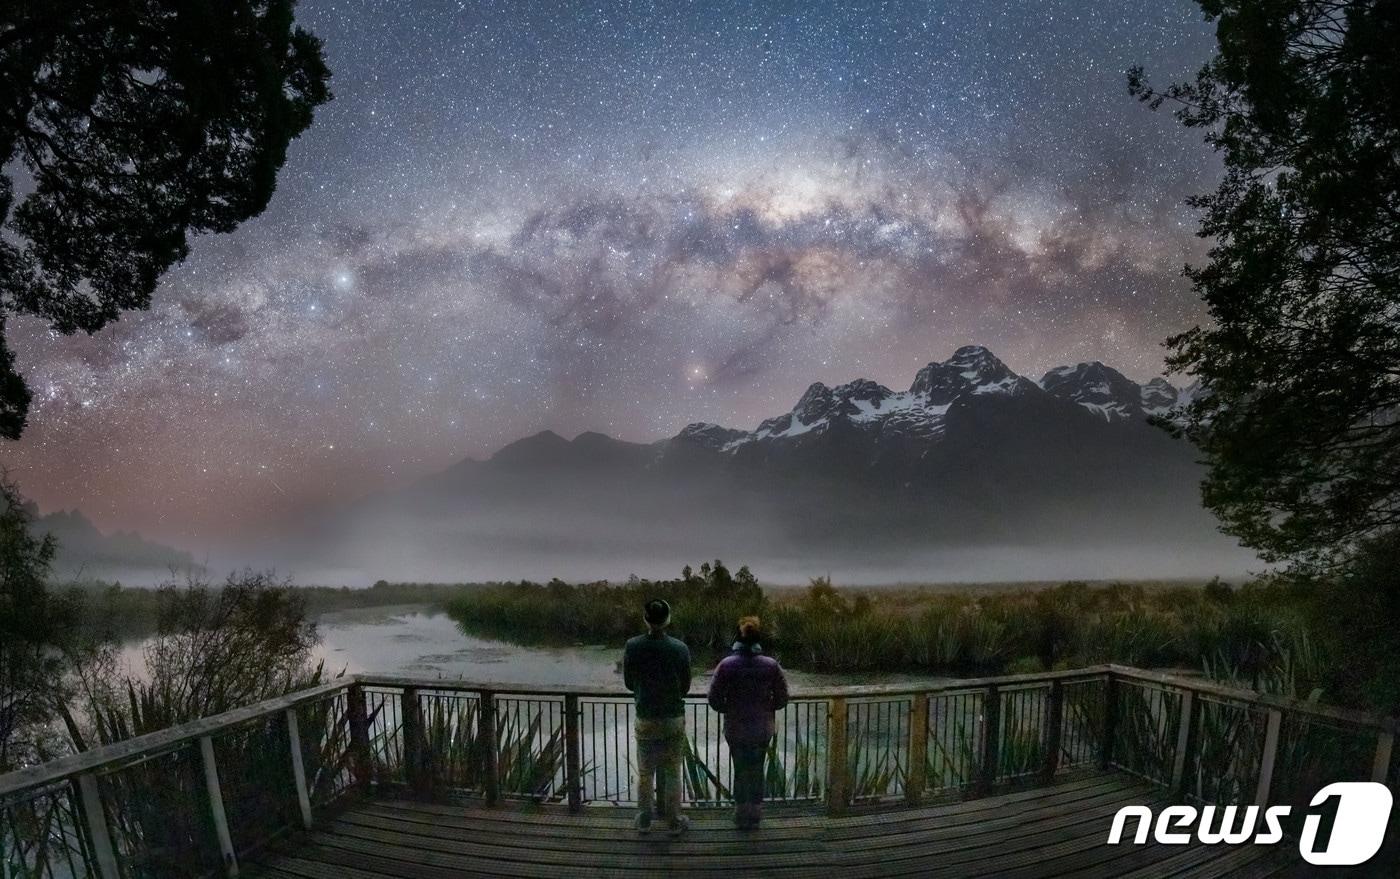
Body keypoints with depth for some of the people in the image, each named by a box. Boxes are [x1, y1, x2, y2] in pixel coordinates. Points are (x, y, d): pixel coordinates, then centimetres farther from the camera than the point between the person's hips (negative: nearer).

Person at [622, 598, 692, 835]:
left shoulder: (633, 647, -13)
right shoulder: (680, 648, -15)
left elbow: (628, 683, -1)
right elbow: (685, 687, -4)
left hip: (645, 719, 1)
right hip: (674, 719, -1)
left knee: (645, 773, 16)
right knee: (672, 772, 13)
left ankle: (644, 820, 26)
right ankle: (674, 820, 22)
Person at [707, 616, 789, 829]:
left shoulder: (726, 665, -17)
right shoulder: (771, 665, -14)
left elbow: (714, 699, -11)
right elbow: (782, 699, -6)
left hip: (735, 729, -1)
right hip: (762, 729, 1)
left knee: (741, 771, 17)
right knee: (757, 770, 19)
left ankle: (742, 816, 28)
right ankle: (755, 815, 29)